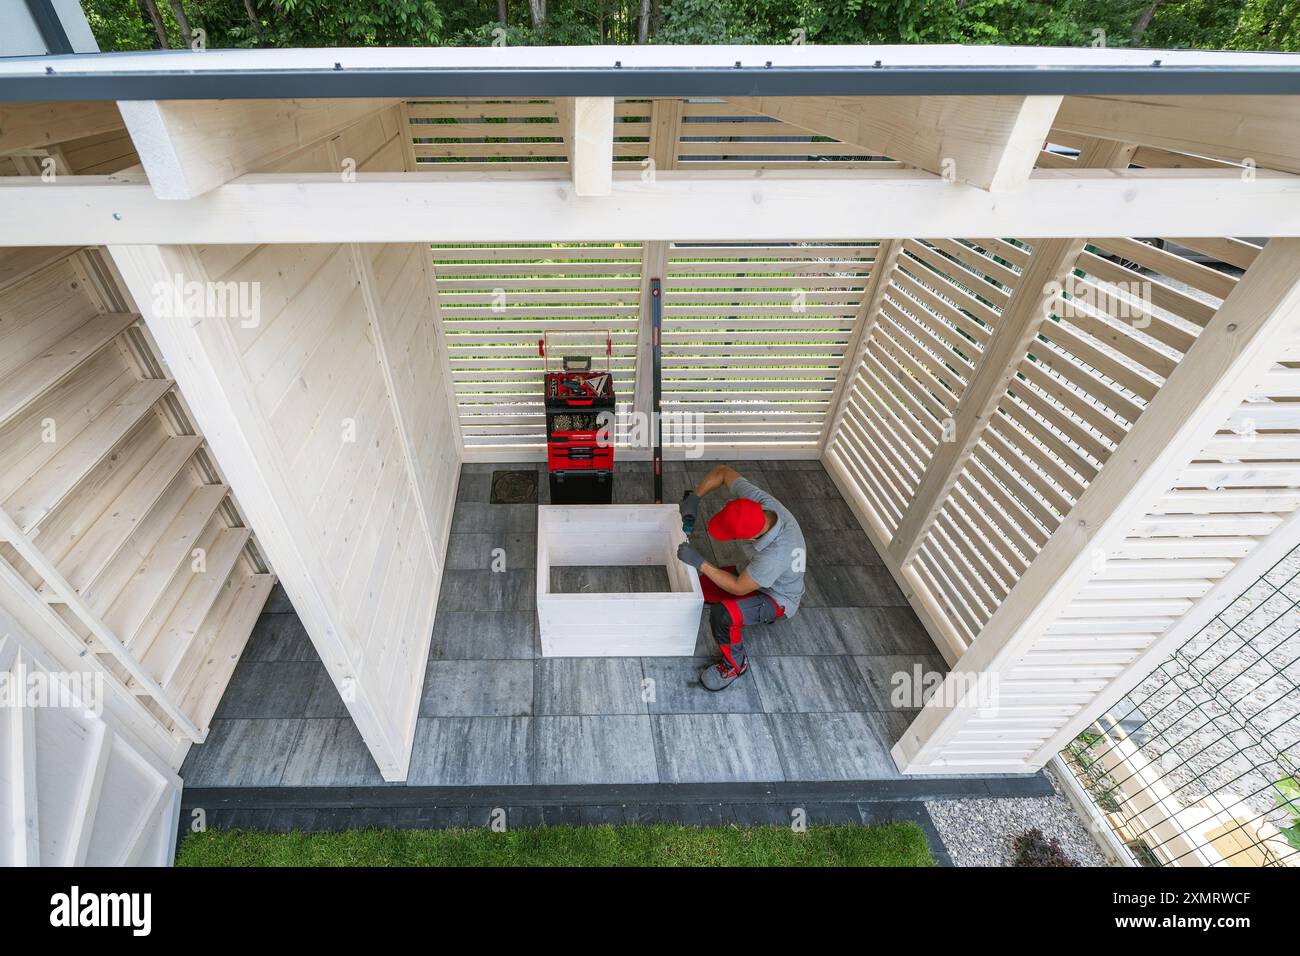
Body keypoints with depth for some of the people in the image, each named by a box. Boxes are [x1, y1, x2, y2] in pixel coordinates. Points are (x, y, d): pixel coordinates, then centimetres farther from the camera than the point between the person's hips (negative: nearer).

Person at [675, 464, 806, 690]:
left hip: (778, 597, -8)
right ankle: (762, 612, 18)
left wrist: (699, 562, -28)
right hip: (754, 574, 8)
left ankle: (735, 665, -1)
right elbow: (722, 471, -12)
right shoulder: (755, 499, -28)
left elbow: (738, 588, -27)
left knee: (722, 615, -33)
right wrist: (694, 498, -22)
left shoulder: (775, 554, -43)